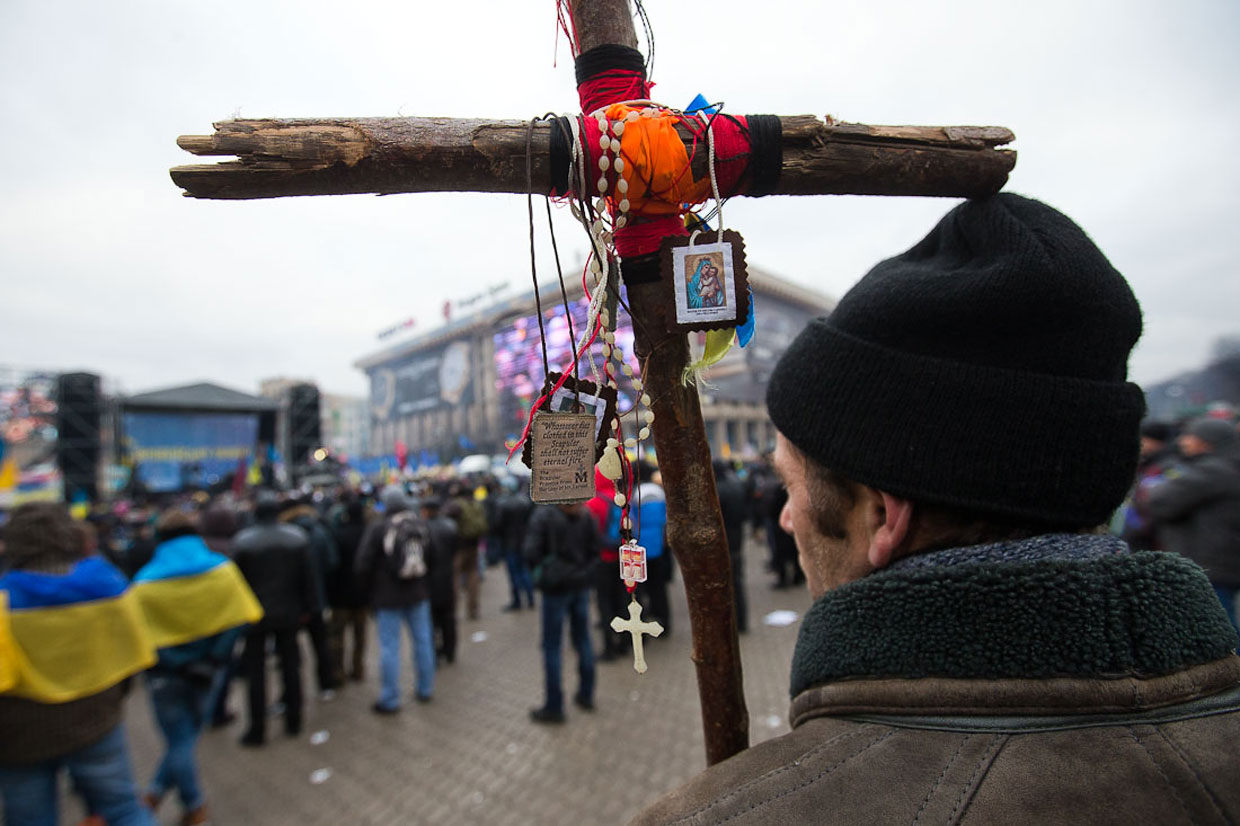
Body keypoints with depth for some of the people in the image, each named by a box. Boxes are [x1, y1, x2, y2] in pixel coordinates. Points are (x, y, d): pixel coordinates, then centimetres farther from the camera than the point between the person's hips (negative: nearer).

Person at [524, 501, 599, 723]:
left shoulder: (544, 514, -16)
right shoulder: (586, 515, -3)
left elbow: (532, 552, -17)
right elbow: (594, 549, 0)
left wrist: (541, 570, 2)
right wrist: (582, 569, 12)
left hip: (556, 586, -5)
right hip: (581, 584, 5)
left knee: (552, 646, 5)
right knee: (582, 639, 17)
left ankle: (554, 706, 12)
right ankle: (586, 695, 28)